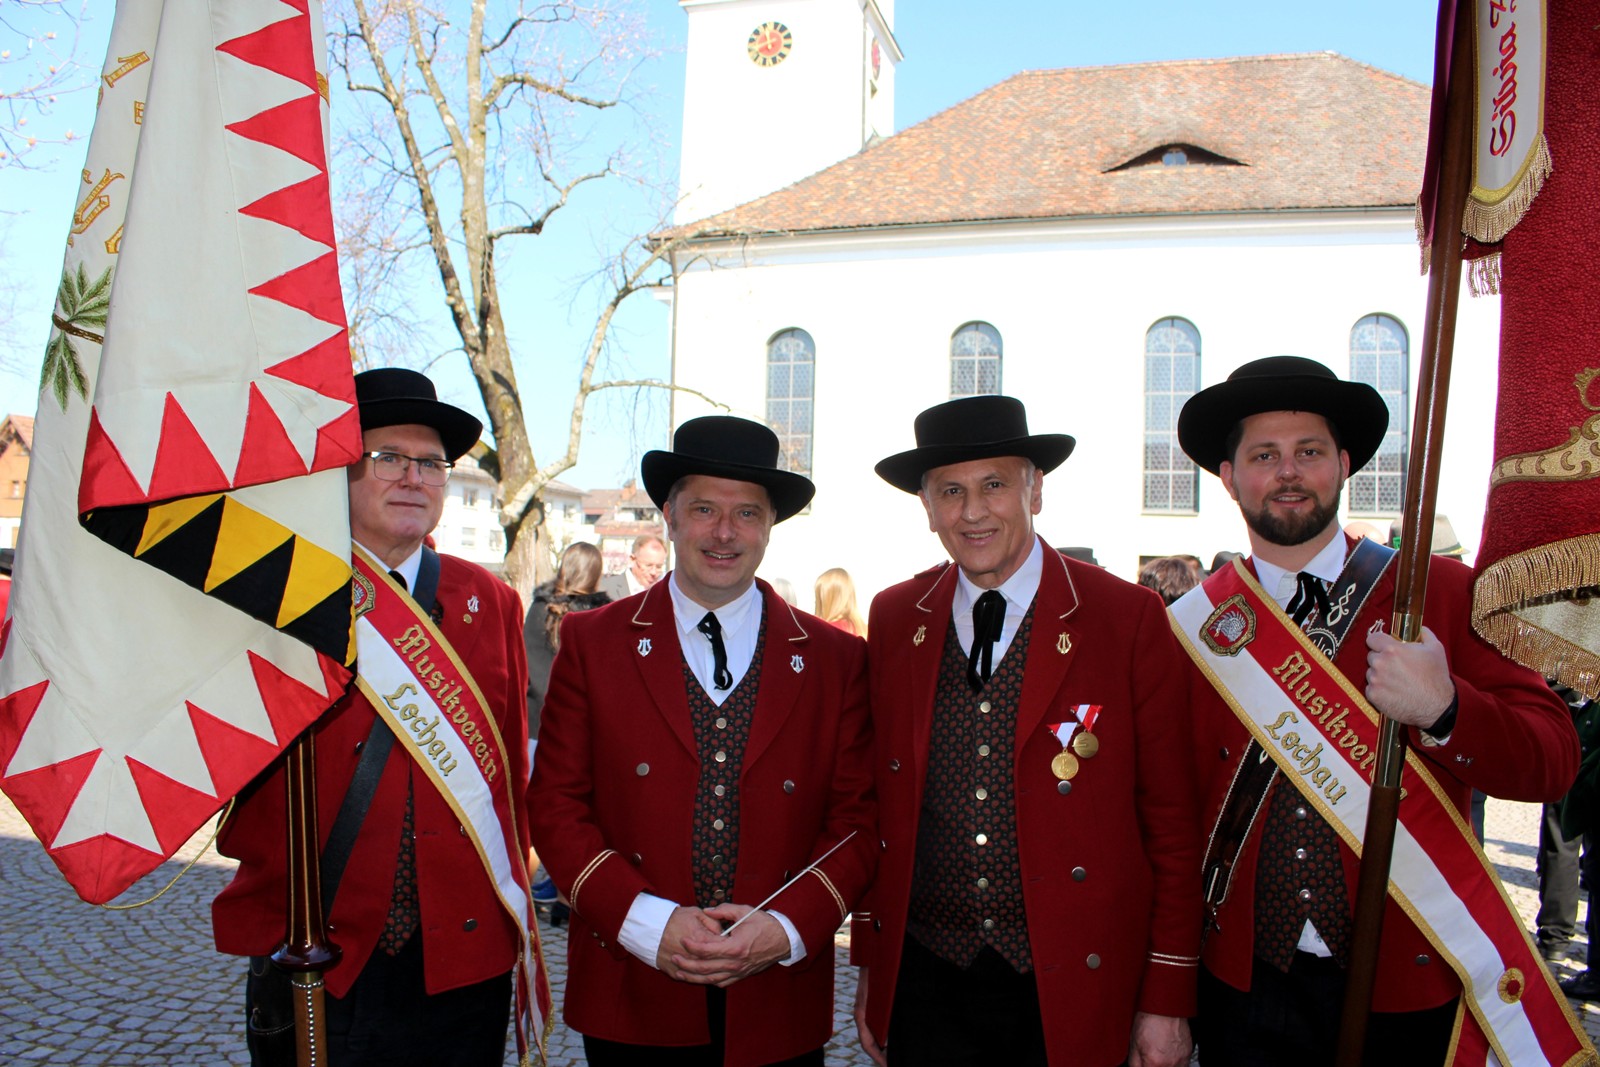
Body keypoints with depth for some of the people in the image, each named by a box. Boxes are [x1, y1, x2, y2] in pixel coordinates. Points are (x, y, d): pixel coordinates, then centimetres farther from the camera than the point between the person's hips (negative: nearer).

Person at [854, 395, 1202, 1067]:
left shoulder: (1129, 620, -8)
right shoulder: (893, 620, 1)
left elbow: (1171, 822, -5)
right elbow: (880, 804, 6)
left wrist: (1168, 1000, -6)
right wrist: (870, 964, 8)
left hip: (1073, 985, -2)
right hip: (924, 979, 3)